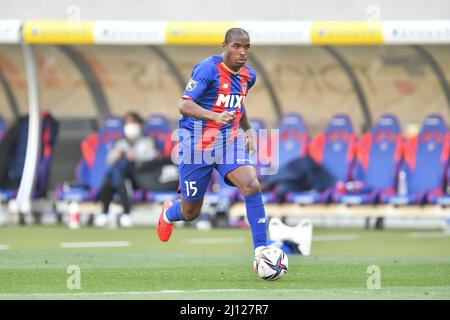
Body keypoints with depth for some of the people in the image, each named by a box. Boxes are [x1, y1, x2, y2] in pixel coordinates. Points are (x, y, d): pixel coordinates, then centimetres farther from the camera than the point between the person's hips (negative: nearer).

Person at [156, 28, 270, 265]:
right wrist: (215, 116, -41)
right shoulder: (208, 69, -18)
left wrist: (248, 130, 14)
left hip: (230, 140, 5)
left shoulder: (248, 76, 5)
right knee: (190, 213, 8)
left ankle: (261, 251, -22)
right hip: (197, 144, -5)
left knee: (252, 185, -23)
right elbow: (184, 105, -26)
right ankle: (168, 213, 47)